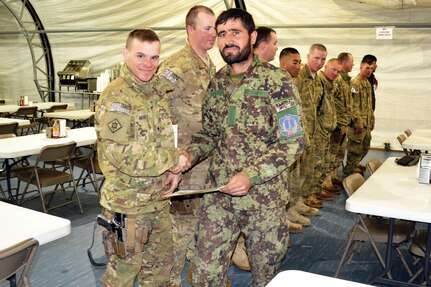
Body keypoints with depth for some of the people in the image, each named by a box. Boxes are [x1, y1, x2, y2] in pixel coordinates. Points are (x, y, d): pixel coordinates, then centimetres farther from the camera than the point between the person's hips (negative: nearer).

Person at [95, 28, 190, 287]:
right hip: (127, 205, -7)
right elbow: (123, 155, -26)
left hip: (159, 200, 7)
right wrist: (174, 159, -18)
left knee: (160, 264, 21)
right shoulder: (115, 98, -18)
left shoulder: (157, 92, 7)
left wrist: (173, 169, -2)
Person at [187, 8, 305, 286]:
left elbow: (293, 142, -13)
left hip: (265, 198, -3)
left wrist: (252, 175, -23)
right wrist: (189, 155, -8)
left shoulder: (276, 81, -10)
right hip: (218, 196, 4)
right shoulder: (216, 83, 6)